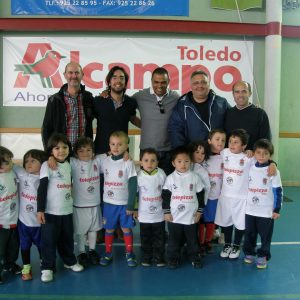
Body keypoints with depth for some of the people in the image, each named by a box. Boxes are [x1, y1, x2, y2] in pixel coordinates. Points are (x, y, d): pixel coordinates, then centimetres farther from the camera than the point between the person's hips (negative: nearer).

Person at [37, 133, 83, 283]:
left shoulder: (69, 165, 6)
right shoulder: (46, 165, -11)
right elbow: (42, 188, -14)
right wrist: (40, 210, -18)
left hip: (67, 210, 5)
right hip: (51, 211, -5)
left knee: (67, 238, 18)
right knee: (49, 240, 2)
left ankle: (70, 261, 34)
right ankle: (47, 267, 15)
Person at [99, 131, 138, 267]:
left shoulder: (128, 163, -10)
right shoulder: (105, 161, 1)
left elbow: (133, 185, -11)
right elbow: (101, 180, 11)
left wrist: (131, 205, -13)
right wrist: (101, 199, 8)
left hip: (124, 203, -3)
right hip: (109, 203, 3)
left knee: (126, 228, 7)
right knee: (109, 229, 10)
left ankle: (129, 254, 21)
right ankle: (108, 253, 24)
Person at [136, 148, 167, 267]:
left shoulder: (161, 174, -8)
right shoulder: (138, 176, -9)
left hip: (159, 214, 0)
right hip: (144, 215, 0)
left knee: (159, 238, 11)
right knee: (145, 239, 13)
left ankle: (159, 258, 25)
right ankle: (146, 258, 28)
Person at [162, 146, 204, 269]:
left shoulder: (195, 177, -2)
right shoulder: (170, 178, -4)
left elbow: (200, 195, 4)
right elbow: (165, 196, -1)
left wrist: (199, 211, 3)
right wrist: (166, 212, -4)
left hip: (191, 216, 1)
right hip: (174, 216, 0)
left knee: (192, 239, 13)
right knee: (174, 239, 11)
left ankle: (195, 257, 30)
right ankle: (173, 258, 25)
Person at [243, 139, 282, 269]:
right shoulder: (250, 168, 0)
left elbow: (278, 191, -6)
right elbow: (244, 186, 11)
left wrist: (277, 210, -7)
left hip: (266, 211, -3)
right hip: (249, 210, 3)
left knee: (265, 235, 8)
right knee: (249, 234, 14)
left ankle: (262, 255, 24)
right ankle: (249, 252, 32)